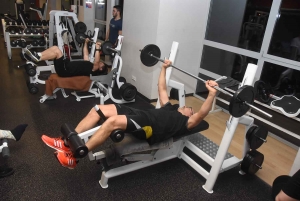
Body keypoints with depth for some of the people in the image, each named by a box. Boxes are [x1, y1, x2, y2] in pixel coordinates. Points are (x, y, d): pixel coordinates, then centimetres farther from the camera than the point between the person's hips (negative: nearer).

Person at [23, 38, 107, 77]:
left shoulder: (93, 70, -3)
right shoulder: (88, 64, 24)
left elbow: (96, 62, -23)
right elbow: (86, 54, 34)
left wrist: (97, 49, -28)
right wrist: (85, 43, 34)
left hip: (66, 71, -9)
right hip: (66, 66, 9)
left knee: (57, 51, -23)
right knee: (54, 48, -1)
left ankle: (37, 59, -18)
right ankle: (36, 55, -9)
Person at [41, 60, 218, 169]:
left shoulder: (186, 122, 14)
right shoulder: (170, 108, 35)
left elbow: (202, 114, -5)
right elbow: (162, 89, 37)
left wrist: (212, 94, -15)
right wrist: (164, 68, 37)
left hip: (149, 128, -9)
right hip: (140, 115, 9)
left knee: (113, 121, -35)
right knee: (98, 109, -8)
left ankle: (75, 157, -25)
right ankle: (67, 143, -6)